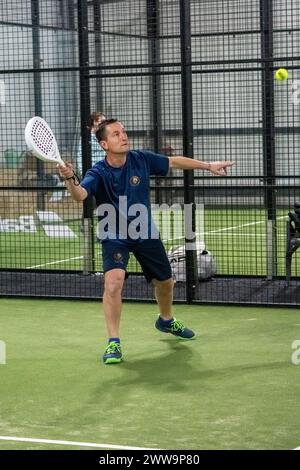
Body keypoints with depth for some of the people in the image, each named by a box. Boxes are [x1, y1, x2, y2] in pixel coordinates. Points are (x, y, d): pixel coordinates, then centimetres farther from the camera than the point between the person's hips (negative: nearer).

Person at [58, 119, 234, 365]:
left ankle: (166, 320, 50)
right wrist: (70, 179, -63)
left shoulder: (142, 159, -12)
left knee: (165, 281, 17)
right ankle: (114, 342, -15)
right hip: (114, 236, -4)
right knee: (114, 282, -27)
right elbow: (80, 194, -41)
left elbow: (174, 162, 3)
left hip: (145, 233, 4)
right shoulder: (98, 173, -22)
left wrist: (208, 165, 9)